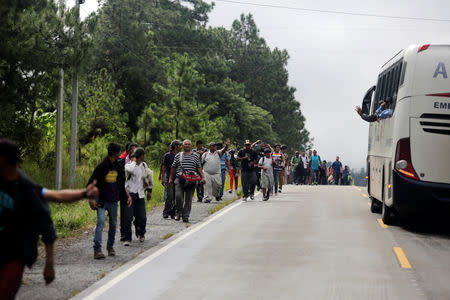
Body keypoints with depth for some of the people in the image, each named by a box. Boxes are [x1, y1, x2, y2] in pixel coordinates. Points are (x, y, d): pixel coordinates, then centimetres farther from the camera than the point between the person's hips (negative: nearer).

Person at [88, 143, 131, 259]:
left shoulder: (119, 167, 8)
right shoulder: (101, 167, -12)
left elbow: (122, 185, 21)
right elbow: (90, 184, -11)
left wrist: (128, 196, 13)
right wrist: (91, 199, -18)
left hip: (113, 201, 6)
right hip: (101, 201, -6)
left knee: (113, 224, 11)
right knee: (101, 222, -18)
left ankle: (110, 246, 31)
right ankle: (97, 249, -19)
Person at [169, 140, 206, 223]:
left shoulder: (195, 156, 13)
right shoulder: (178, 156, 12)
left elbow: (199, 168, 11)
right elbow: (173, 168, 16)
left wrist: (203, 177, -2)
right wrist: (171, 178, 13)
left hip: (191, 181, 1)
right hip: (179, 179, -1)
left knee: (188, 200, 0)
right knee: (178, 196, -14)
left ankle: (185, 216, 7)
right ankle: (178, 213, 7)